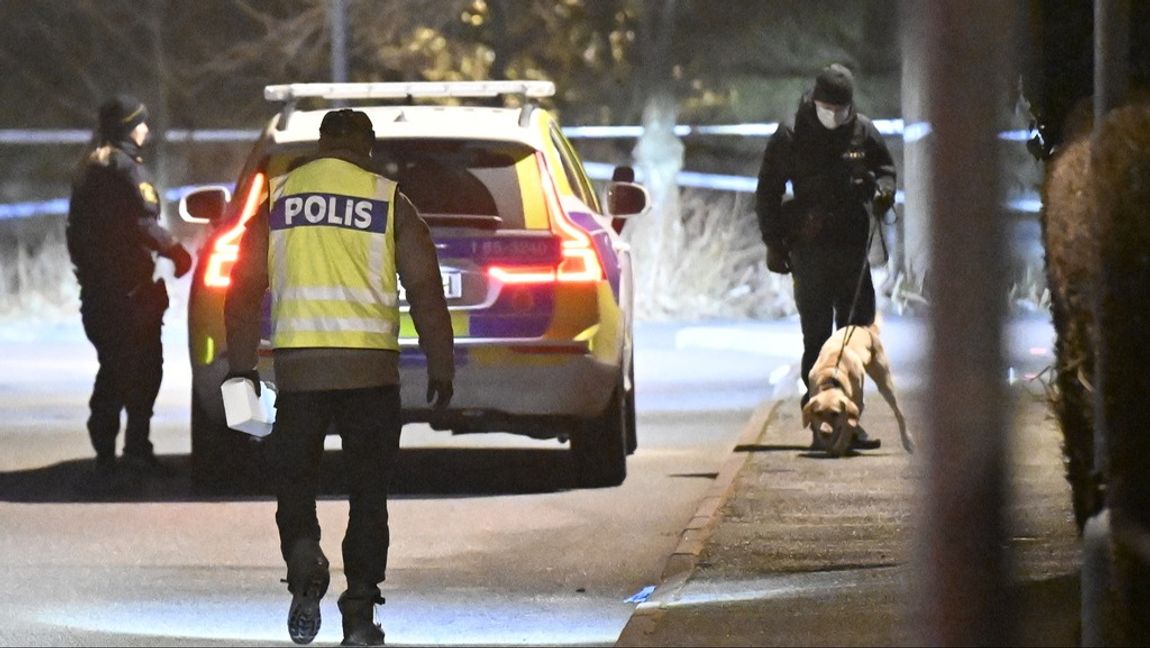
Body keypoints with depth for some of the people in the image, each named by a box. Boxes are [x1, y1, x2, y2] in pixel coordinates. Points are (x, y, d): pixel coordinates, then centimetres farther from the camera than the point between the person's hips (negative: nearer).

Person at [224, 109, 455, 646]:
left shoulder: (276, 199, 8)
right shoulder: (390, 203, 3)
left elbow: (245, 290, 5)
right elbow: (425, 290, 2)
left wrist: (240, 368, 9)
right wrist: (441, 368, 9)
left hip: (298, 366, 0)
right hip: (372, 367, 0)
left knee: (294, 484, 10)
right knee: (368, 494, 8)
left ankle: (304, 560, -20)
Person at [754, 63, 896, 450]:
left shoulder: (862, 132, 5)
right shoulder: (790, 138, -2)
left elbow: (885, 168, 20)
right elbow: (767, 193, 4)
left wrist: (883, 190, -4)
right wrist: (774, 243, -1)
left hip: (852, 247, 3)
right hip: (810, 251, -3)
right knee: (817, 338, 0)